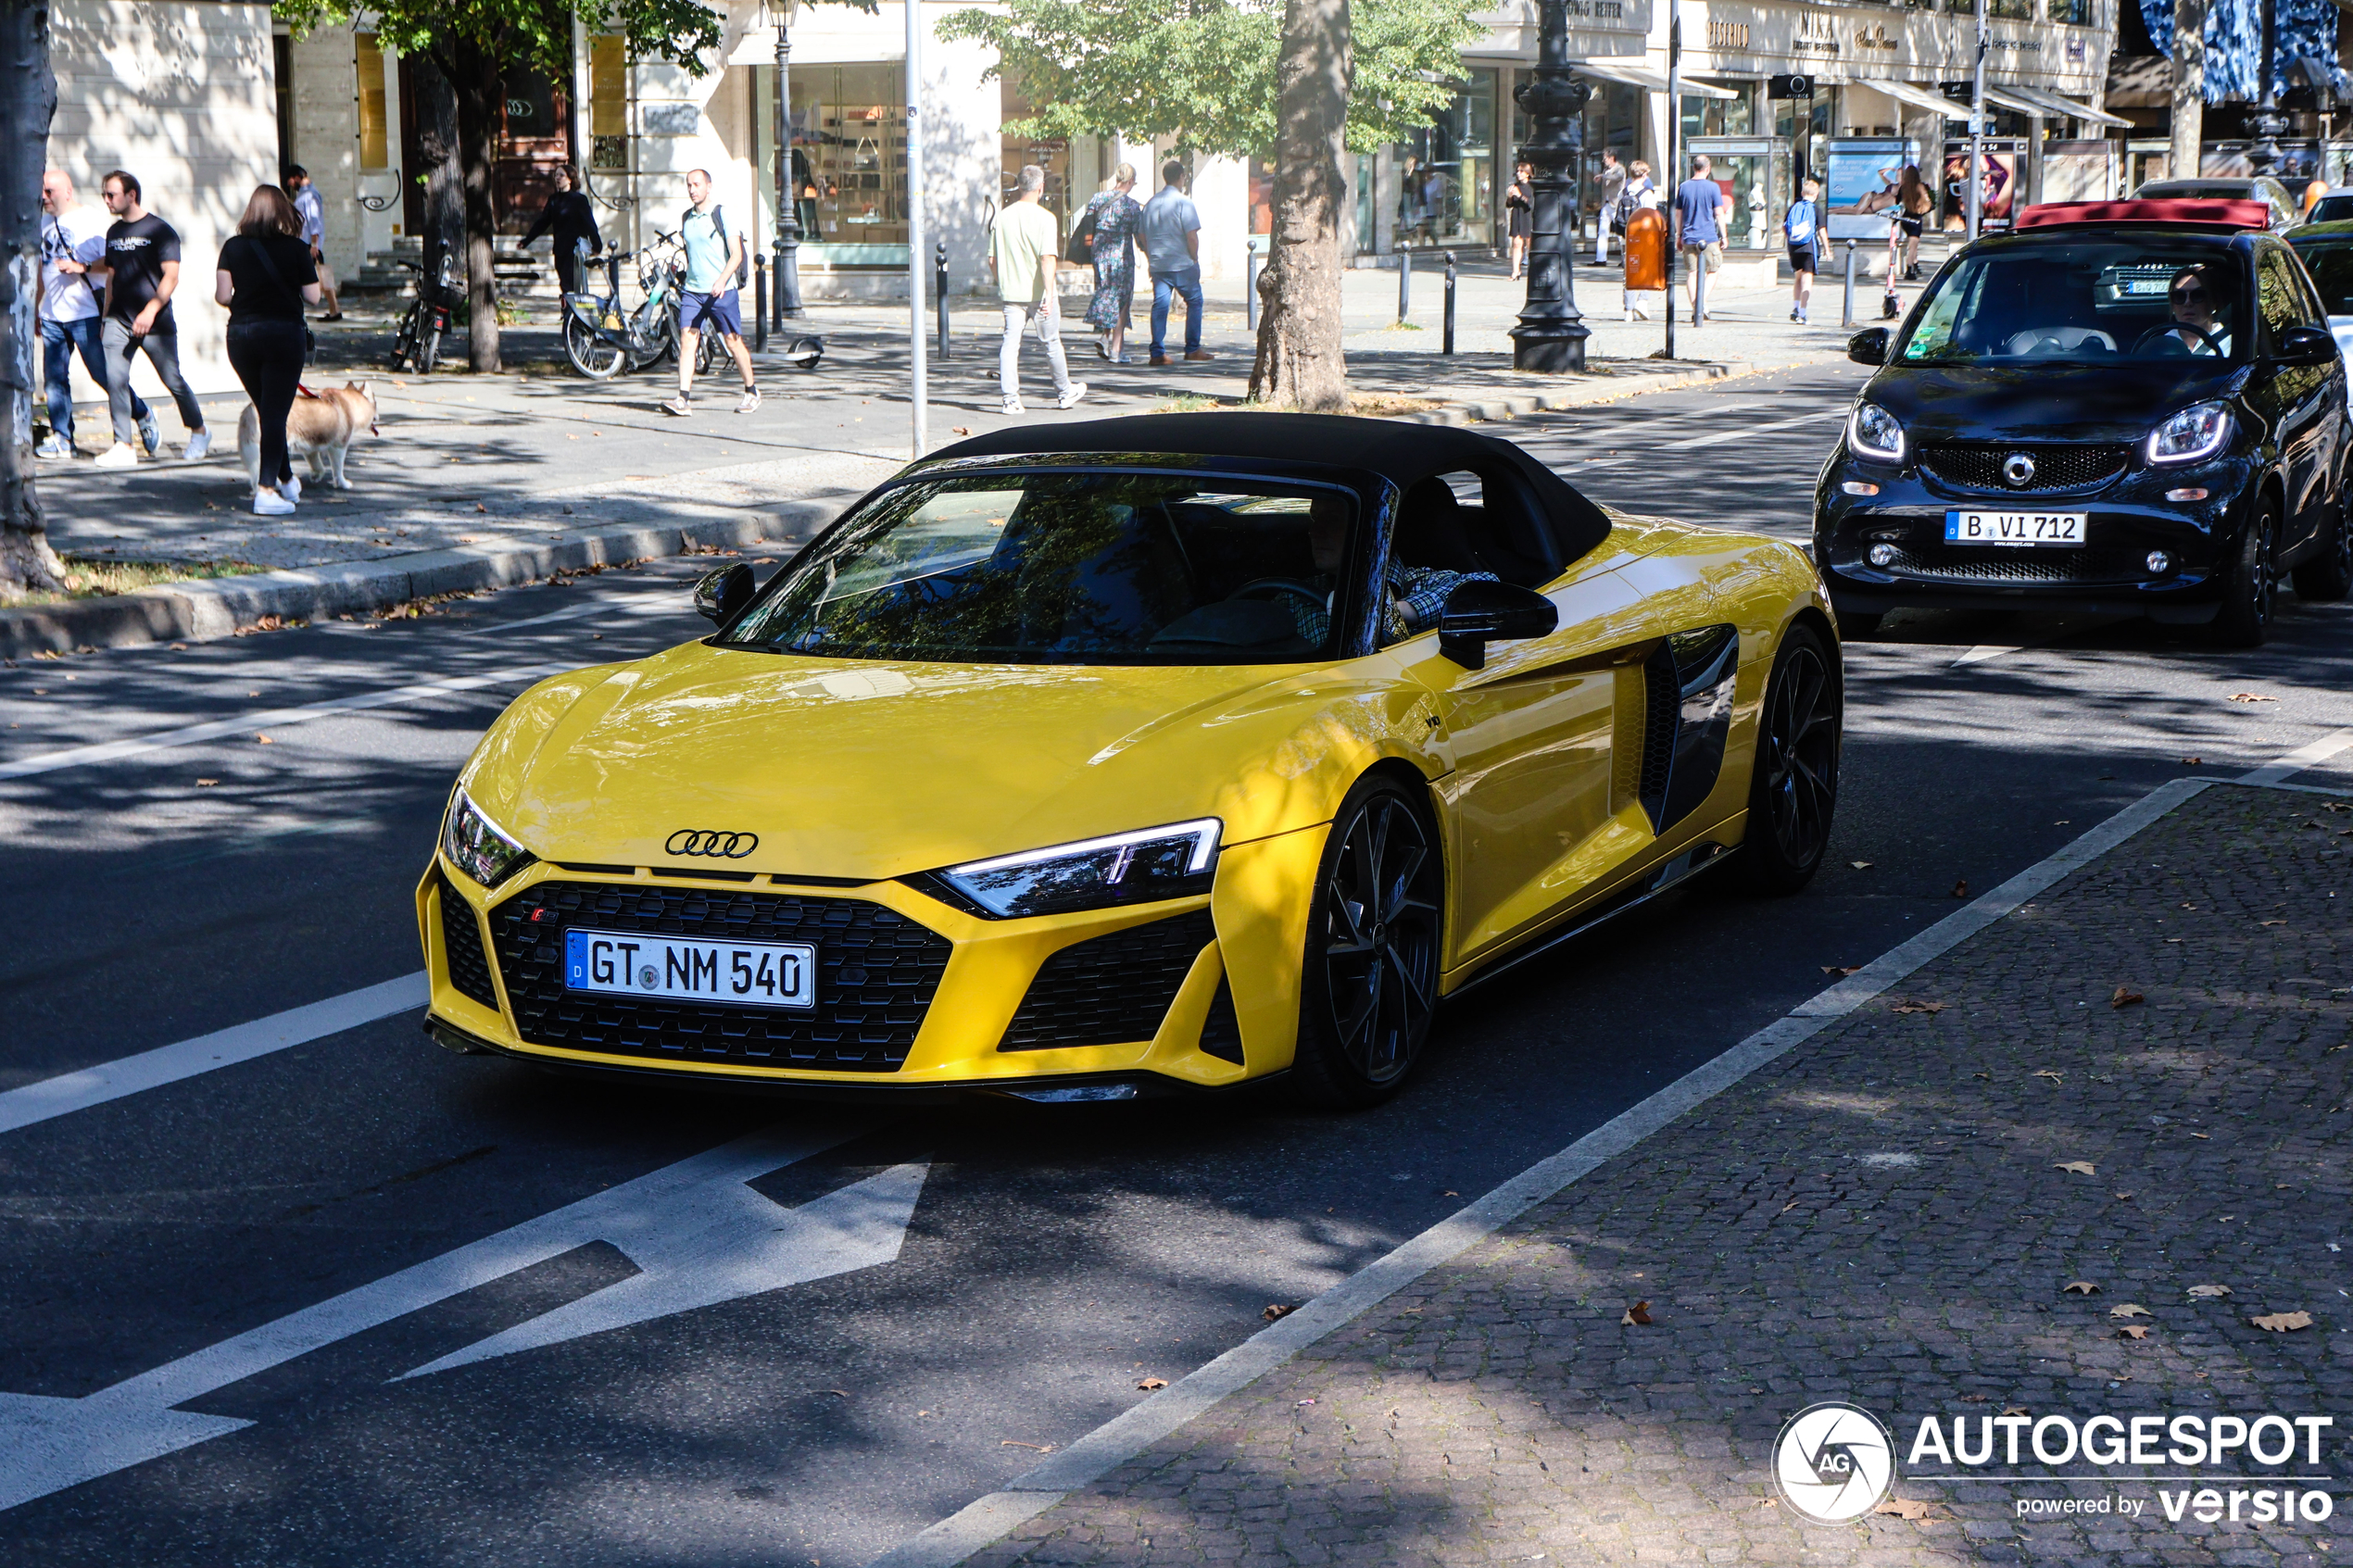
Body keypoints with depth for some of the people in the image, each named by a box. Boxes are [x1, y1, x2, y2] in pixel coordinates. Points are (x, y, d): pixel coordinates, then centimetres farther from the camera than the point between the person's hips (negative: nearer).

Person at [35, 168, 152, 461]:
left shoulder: (90, 222, -5)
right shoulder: (44, 223, 13)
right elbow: (42, 267, 20)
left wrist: (79, 267, -23)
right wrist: (36, 308, 20)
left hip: (85, 315, -6)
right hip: (52, 314, 6)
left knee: (103, 374, -2)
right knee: (54, 378, 0)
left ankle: (142, 414, 19)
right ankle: (61, 439, 5)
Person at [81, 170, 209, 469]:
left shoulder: (160, 230, -7)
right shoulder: (113, 231, 12)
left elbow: (171, 276, -14)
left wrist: (151, 310, -25)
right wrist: (106, 315, 18)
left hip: (156, 322, -5)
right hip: (119, 320, 5)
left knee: (173, 381, 3)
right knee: (115, 380, -10)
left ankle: (199, 433, 25)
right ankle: (123, 446, -9)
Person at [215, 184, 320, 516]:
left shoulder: (233, 247, 0)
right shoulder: (296, 248, -5)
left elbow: (222, 295, -4)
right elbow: (313, 297, -4)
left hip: (241, 335, 3)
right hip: (284, 333, -3)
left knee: (265, 410, 18)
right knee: (276, 413, -1)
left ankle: (287, 481, 31)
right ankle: (266, 490, -10)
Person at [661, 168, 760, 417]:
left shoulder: (722, 215, -5)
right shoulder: (685, 218, 12)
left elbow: (736, 254, -11)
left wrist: (722, 280, -25)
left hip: (721, 291, -4)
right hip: (691, 291, 4)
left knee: (733, 341, 3)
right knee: (687, 339, -9)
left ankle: (751, 392, 21)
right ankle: (683, 399, -14)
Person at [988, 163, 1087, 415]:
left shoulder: (1002, 216, 4)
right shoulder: (1045, 218, -10)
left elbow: (992, 259, 9)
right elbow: (1048, 258, -20)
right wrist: (1048, 293, -23)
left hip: (1011, 293, 3)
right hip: (1038, 292, -3)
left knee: (1010, 343, 2)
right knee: (1051, 343, 11)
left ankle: (1011, 399, -7)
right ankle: (1065, 392, 27)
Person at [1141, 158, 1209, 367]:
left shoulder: (1151, 204, 10)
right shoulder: (1183, 202, -9)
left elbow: (1143, 237, 15)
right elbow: (1192, 236, -13)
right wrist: (1195, 260, -1)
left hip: (1158, 264, 5)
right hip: (1182, 264, -5)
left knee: (1160, 305, 4)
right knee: (1194, 302, 10)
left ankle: (1158, 352, -2)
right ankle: (1192, 349, 11)